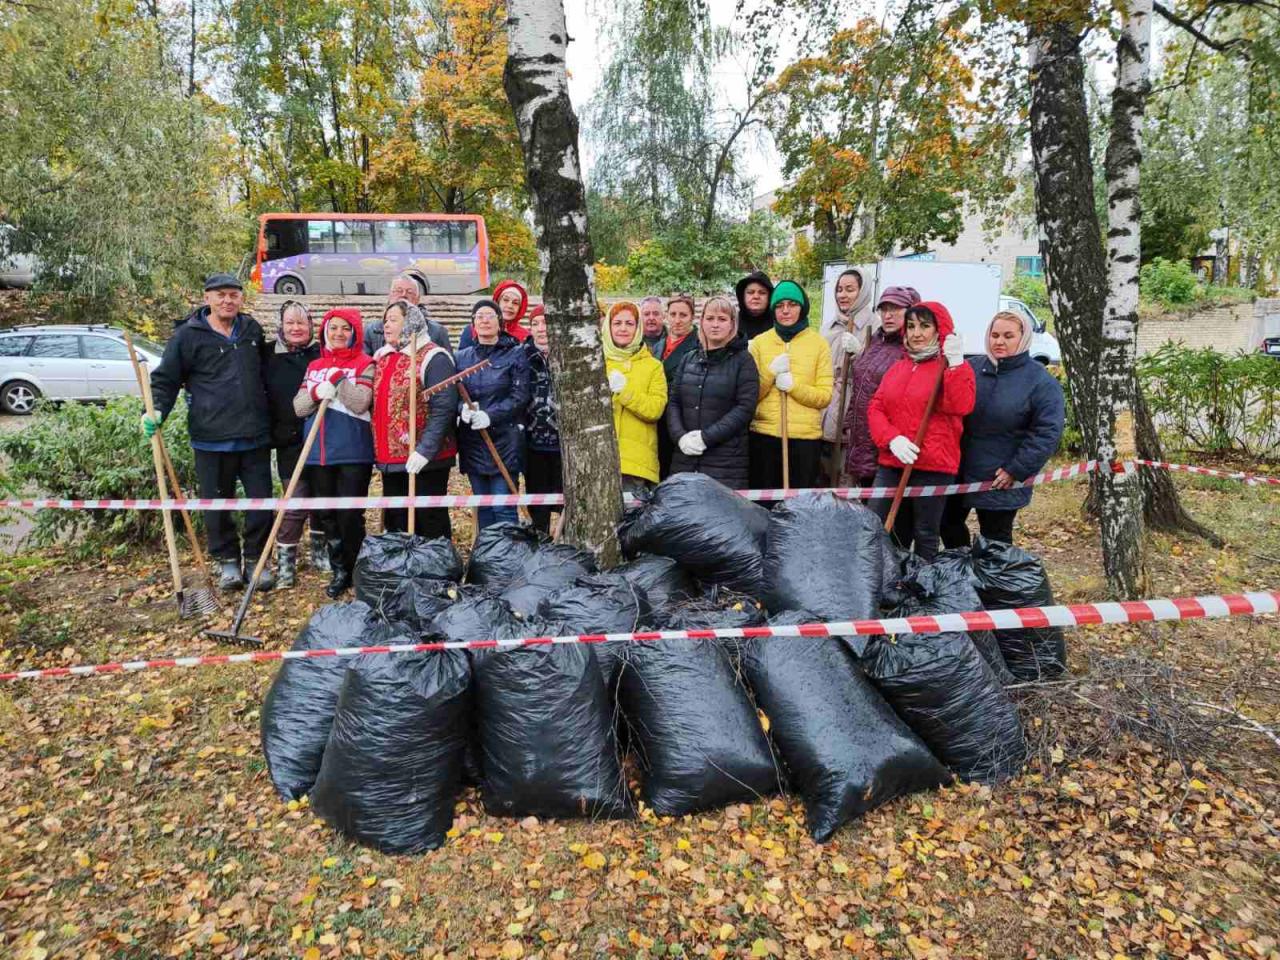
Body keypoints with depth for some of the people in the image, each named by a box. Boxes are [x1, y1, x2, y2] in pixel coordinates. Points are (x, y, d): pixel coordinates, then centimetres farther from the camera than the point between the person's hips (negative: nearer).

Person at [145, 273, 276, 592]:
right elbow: (166, 379, 0)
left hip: (255, 434, 3)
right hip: (211, 437, -3)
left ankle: (256, 558, 22)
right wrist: (157, 411, -16)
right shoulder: (188, 335, -2)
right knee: (217, 504, 8)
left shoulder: (252, 329, 10)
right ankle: (227, 559, 26)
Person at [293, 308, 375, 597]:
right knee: (328, 514, 11)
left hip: (353, 453, -5)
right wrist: (316, 393, -13)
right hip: (319, 453, 5)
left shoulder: (365, 364, -1)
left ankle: (354, 571, 14)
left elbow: (360, 403, -15)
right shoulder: (314, 366, 14)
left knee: (350, 515, -2)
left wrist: (338, 377, -20)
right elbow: (299, 407, 5)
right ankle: (338, 570, 24)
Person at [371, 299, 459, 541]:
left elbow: (444, 409, -18)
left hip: (425, 460, -8)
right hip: (389, 458, 8)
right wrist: (378, 448, 13)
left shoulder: (433, 357, -10)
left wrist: (425, 450, -24)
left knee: (430, 523, 2)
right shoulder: (382, 357, 14)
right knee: (395, 525, 16)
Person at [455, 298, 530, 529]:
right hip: (472, 440, 4)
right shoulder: (463, 356, 12)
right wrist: (462, 408, -14)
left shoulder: (515, 355, 1)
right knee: (482, 507, 12)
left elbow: (520, 396, -8)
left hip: (504, 440, -4)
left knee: (504, 510, -5)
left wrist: (490, 415, -21)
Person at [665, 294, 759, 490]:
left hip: (726, 461, -4)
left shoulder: (743, 360, 2)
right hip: (685, 459, 4)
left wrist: (706, 437, -14)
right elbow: (673, 402, 10)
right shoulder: (689, 359, 15)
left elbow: (745, 407, -8)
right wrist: (680, 436, -8)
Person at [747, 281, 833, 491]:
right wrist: (770, 371, -13)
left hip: (806, 437, -1)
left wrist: (793, 385, -17)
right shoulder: (759, 342, 6)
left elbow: (825, 396, -3)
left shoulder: (818, 343, 4)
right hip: (764, 435, 1)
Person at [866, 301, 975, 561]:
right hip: (891, 463, 5)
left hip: (934, 466, -5)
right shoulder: (897, 368, 16)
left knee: (925, 536, 5)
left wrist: (955, 364, -23)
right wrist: (892, 439, -9)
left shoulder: (955, 368, 1)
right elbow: (875, 408, 8)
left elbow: (960, 407, -16)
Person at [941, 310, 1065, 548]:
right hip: (957, 471, 5)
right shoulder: (971, 368, 2)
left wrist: (1016, 470, -16)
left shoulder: (1042, 382, -9)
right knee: (948, 522, 17)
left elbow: (1047, 432, -13)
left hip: (1001, 481, -4)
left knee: (995, 539, 9)